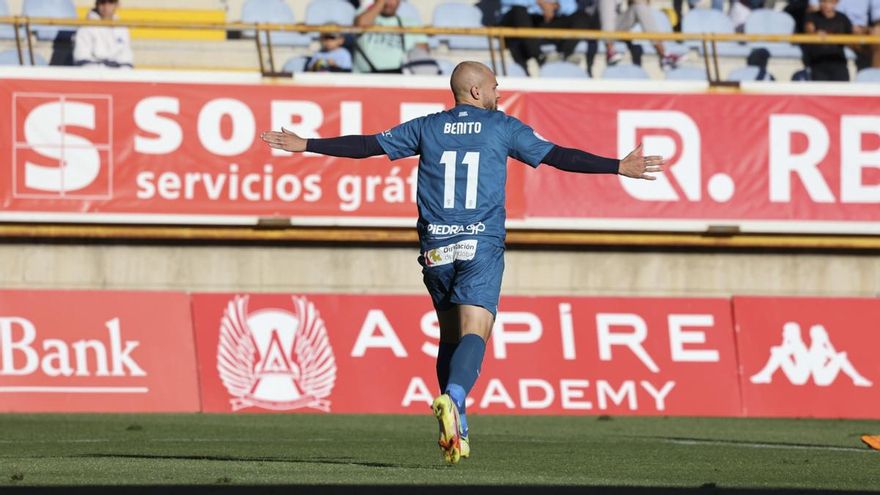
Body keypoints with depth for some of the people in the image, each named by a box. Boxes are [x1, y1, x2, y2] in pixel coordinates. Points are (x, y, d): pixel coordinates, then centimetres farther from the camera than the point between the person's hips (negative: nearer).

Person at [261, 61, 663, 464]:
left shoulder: (427, 128, 10)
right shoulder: (503, 128, 5)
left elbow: (367, 145, 10)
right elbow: (558, 156, 4)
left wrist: (305, 145, 19)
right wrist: (619, 167, 9)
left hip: (436, 248, 3)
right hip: (482, 247, -3)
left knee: (450, 335, 15)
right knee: (473, 332, -12)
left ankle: (457, 429, 9)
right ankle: (452, 399, -40)